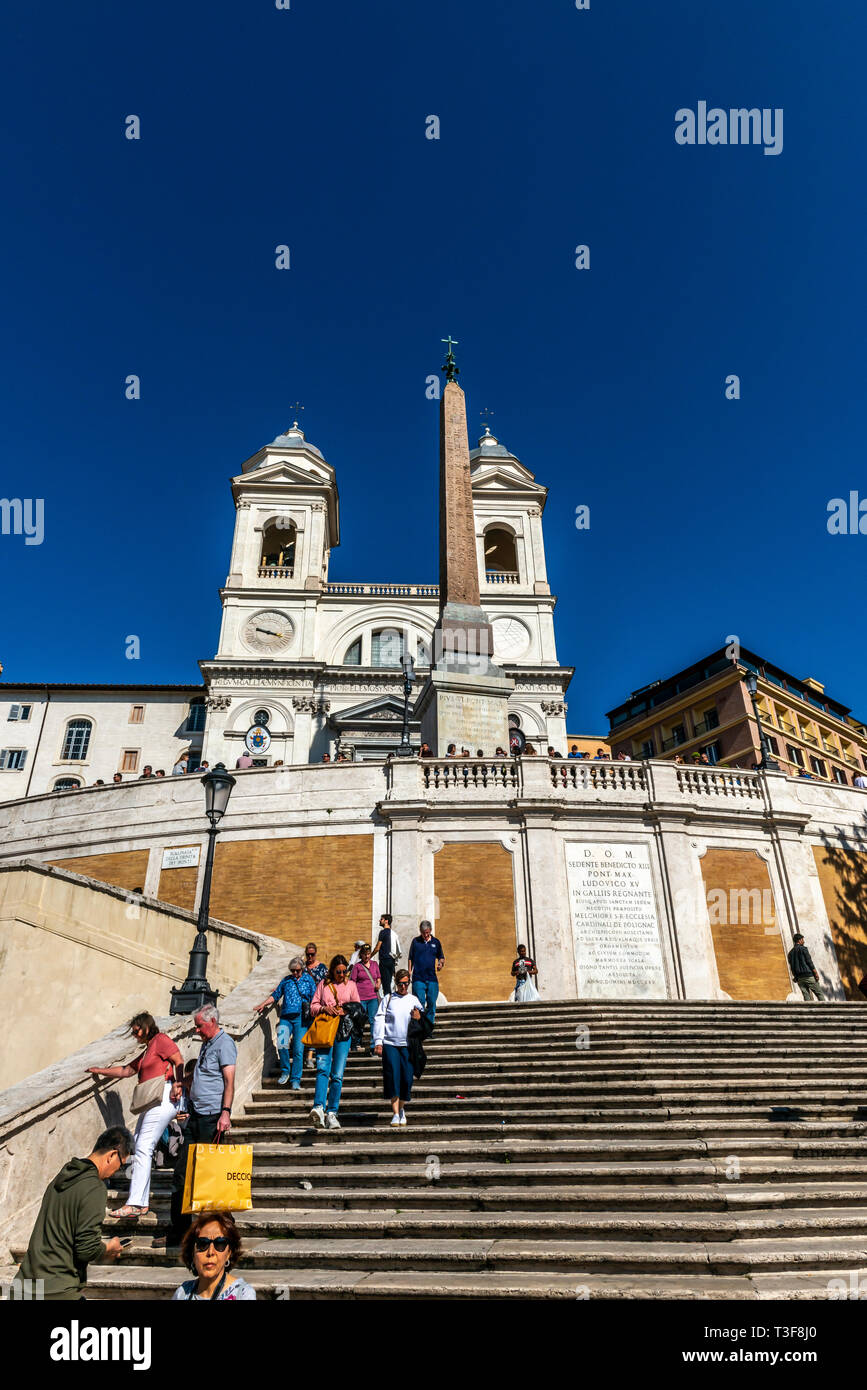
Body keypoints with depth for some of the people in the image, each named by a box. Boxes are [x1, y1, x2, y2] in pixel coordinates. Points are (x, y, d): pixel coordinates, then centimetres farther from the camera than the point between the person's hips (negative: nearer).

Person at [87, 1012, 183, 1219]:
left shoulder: (161, 1040, -1)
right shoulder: (147, 1051, 28)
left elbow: (179, 1061, -11)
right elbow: (126, 1070, 36)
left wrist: (178, 1084, -23)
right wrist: (100, 1070, 38)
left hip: (163, 1098, -9)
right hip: (152, 1102, 9)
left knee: (143, 1148, -13)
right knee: (139, 1148, 5)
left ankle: (135, 1204, -13)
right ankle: (142, 1202, 8)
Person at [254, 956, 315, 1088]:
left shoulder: (308, 979, 10)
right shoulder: (286, 980, 15)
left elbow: (314, 998, 9)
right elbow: (275, 995, 20)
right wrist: (263, 1004, 7)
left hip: (300, 1018, -2)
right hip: (285, 1017, 2)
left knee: (298, 1050, -5)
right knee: (281, 1045, -15)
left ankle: (295, 1080, 8)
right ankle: (285, 1072, 10)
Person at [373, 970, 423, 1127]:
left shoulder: (414, 1000, 13)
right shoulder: (388, 999, 8)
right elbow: (379, 1020, 4)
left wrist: (419, 1019, -7)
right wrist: (378, 1042, -5)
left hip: (407, 1045, 1)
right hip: (389, 1044, -1)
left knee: (407, 1078, -2)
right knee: (393, 1077, -9)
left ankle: (402, 1109, 21)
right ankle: (395, 1113, 0)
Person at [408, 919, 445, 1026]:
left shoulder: (436, 942, 7)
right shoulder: (415, 941, 3)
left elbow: (441, 957, 14)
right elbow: (410, 959, 9)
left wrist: (441, 964, -7)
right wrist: (409, 972, 3)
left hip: (432, 978, 2)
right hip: (418, 978, -2)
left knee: (432, 1004, 7)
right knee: (419, 1004, -4)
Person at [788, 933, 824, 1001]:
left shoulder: (790, 953, 15)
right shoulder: (803, 948, -3)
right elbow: (809, 961, -9)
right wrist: (816, 973, -7)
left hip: (799, 978, 5)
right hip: (808, 975, -5)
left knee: (806, 995, 3)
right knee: (819, 994, 2)